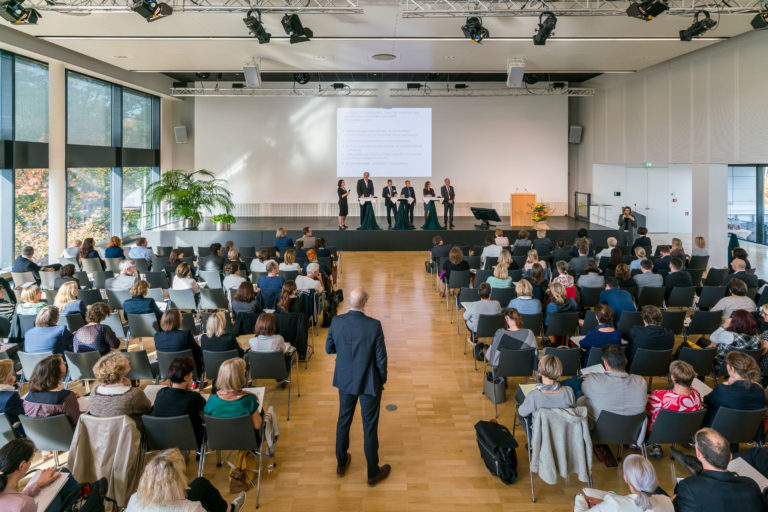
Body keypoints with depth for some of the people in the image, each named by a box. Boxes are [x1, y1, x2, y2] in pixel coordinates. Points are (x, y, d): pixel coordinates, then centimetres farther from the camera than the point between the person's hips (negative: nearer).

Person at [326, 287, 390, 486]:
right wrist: (382, 380, 1)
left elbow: (329, 349, 0)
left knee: (343, 420, 22)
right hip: (369, 382, -3)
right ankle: (373, 473, 24)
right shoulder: (374, 326, -23)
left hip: (345, 380, 3)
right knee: (370, 426, 10)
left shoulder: (336, 322, -14)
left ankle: (341, 463, 39)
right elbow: (381, 357, -15)